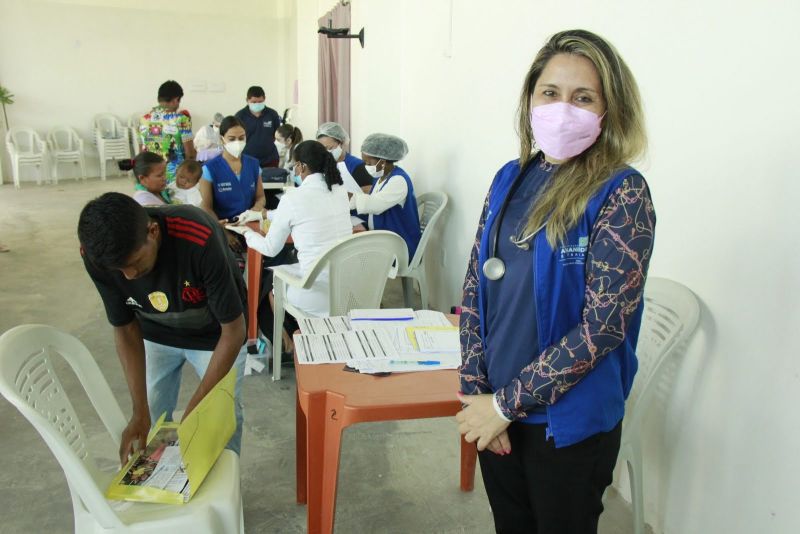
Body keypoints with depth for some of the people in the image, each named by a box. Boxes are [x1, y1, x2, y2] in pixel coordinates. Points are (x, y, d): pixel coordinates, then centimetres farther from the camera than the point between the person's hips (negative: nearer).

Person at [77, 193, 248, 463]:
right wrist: (140, 411, -19)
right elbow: (126, 330, -12)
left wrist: (194, 409, -28)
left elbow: (233, 331, -28)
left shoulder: (200, 240, -39)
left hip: (215, 336, -3)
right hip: (156, 335, 3)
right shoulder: (98, 256, -26)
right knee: (152, 423, 5)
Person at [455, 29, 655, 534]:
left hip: (569, 423, -4)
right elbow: (476, 285, 2)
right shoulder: (511, 179, 1)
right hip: (496, 414, 5)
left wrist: (507, 402, -17)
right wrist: (477, 392, -6)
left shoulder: (623, 193, -14)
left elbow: (603, 325, -20)